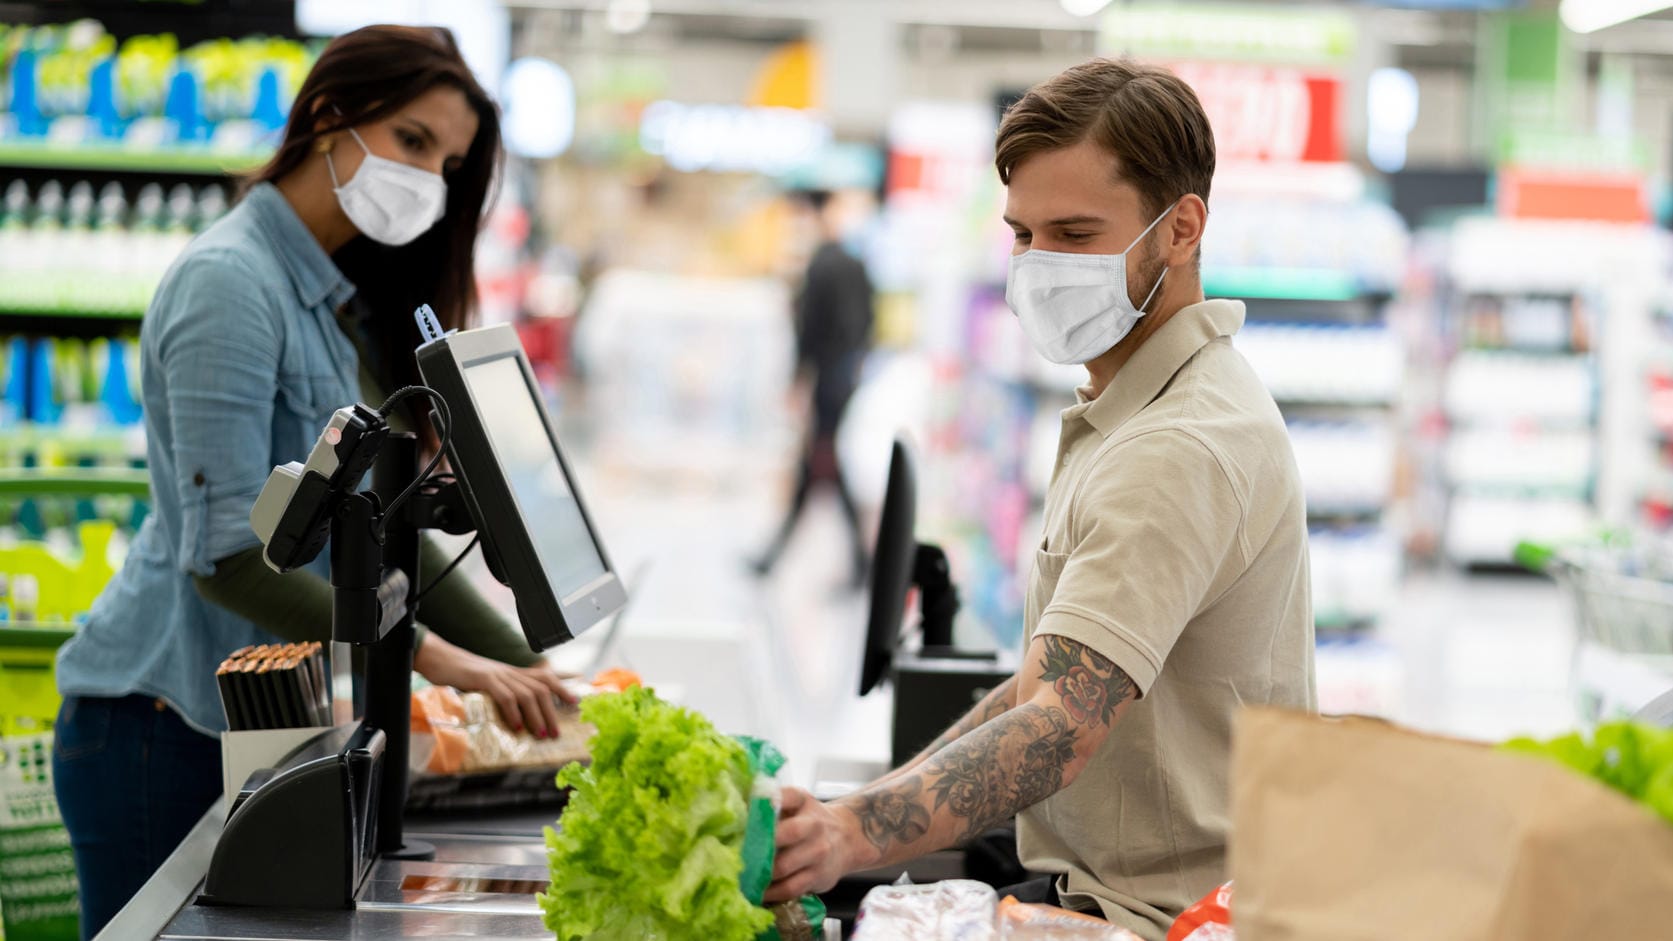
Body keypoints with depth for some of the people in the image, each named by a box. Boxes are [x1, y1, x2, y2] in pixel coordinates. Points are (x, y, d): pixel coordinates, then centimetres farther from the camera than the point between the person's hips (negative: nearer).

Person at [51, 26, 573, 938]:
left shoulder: (348, 305, 13)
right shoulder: (228, 281, -14)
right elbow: (225, 554, -21)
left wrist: (519, 669, 1)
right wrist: (434, 657, -25)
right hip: (161, 723, -8)